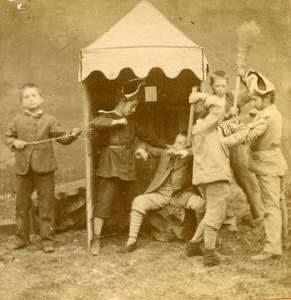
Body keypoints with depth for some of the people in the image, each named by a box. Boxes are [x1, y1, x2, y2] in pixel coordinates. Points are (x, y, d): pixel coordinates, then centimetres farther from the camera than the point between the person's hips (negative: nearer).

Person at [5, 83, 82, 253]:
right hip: (23, 168, 3)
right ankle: (22, 238, 25)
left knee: (47, 204, 0)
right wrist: (14, 143, -4)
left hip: (44, 167, -2)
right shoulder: (18, 121, 6)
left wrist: (72, 135, -19)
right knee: (22, 204, 11)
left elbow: (62, 138, 0)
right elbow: (8, 137, 17)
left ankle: (48, 240, 8)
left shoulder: (49, 120, 1)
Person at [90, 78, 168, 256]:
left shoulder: (131, 123, 16)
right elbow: (96, 123, -26)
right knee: (103, 202, -9)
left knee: (132, 203, 14)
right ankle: (97, 240, -3)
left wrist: (167, 146, 25)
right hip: (110, 168, -6)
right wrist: (117, 121, -21)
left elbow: (148, 136, 24)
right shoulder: (107, 117, -2)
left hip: (128, 169, 6)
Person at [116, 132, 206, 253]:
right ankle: (132, 241, -15)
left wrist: (179, 152, -29)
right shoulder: (165, 153, 11)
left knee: (201, 203, -29)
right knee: (138, 201, -23)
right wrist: (141, 150, -7)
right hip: (161, 193, 2)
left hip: (181, 195, -2)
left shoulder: (188, 158, 1)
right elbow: (149, 150, 17)